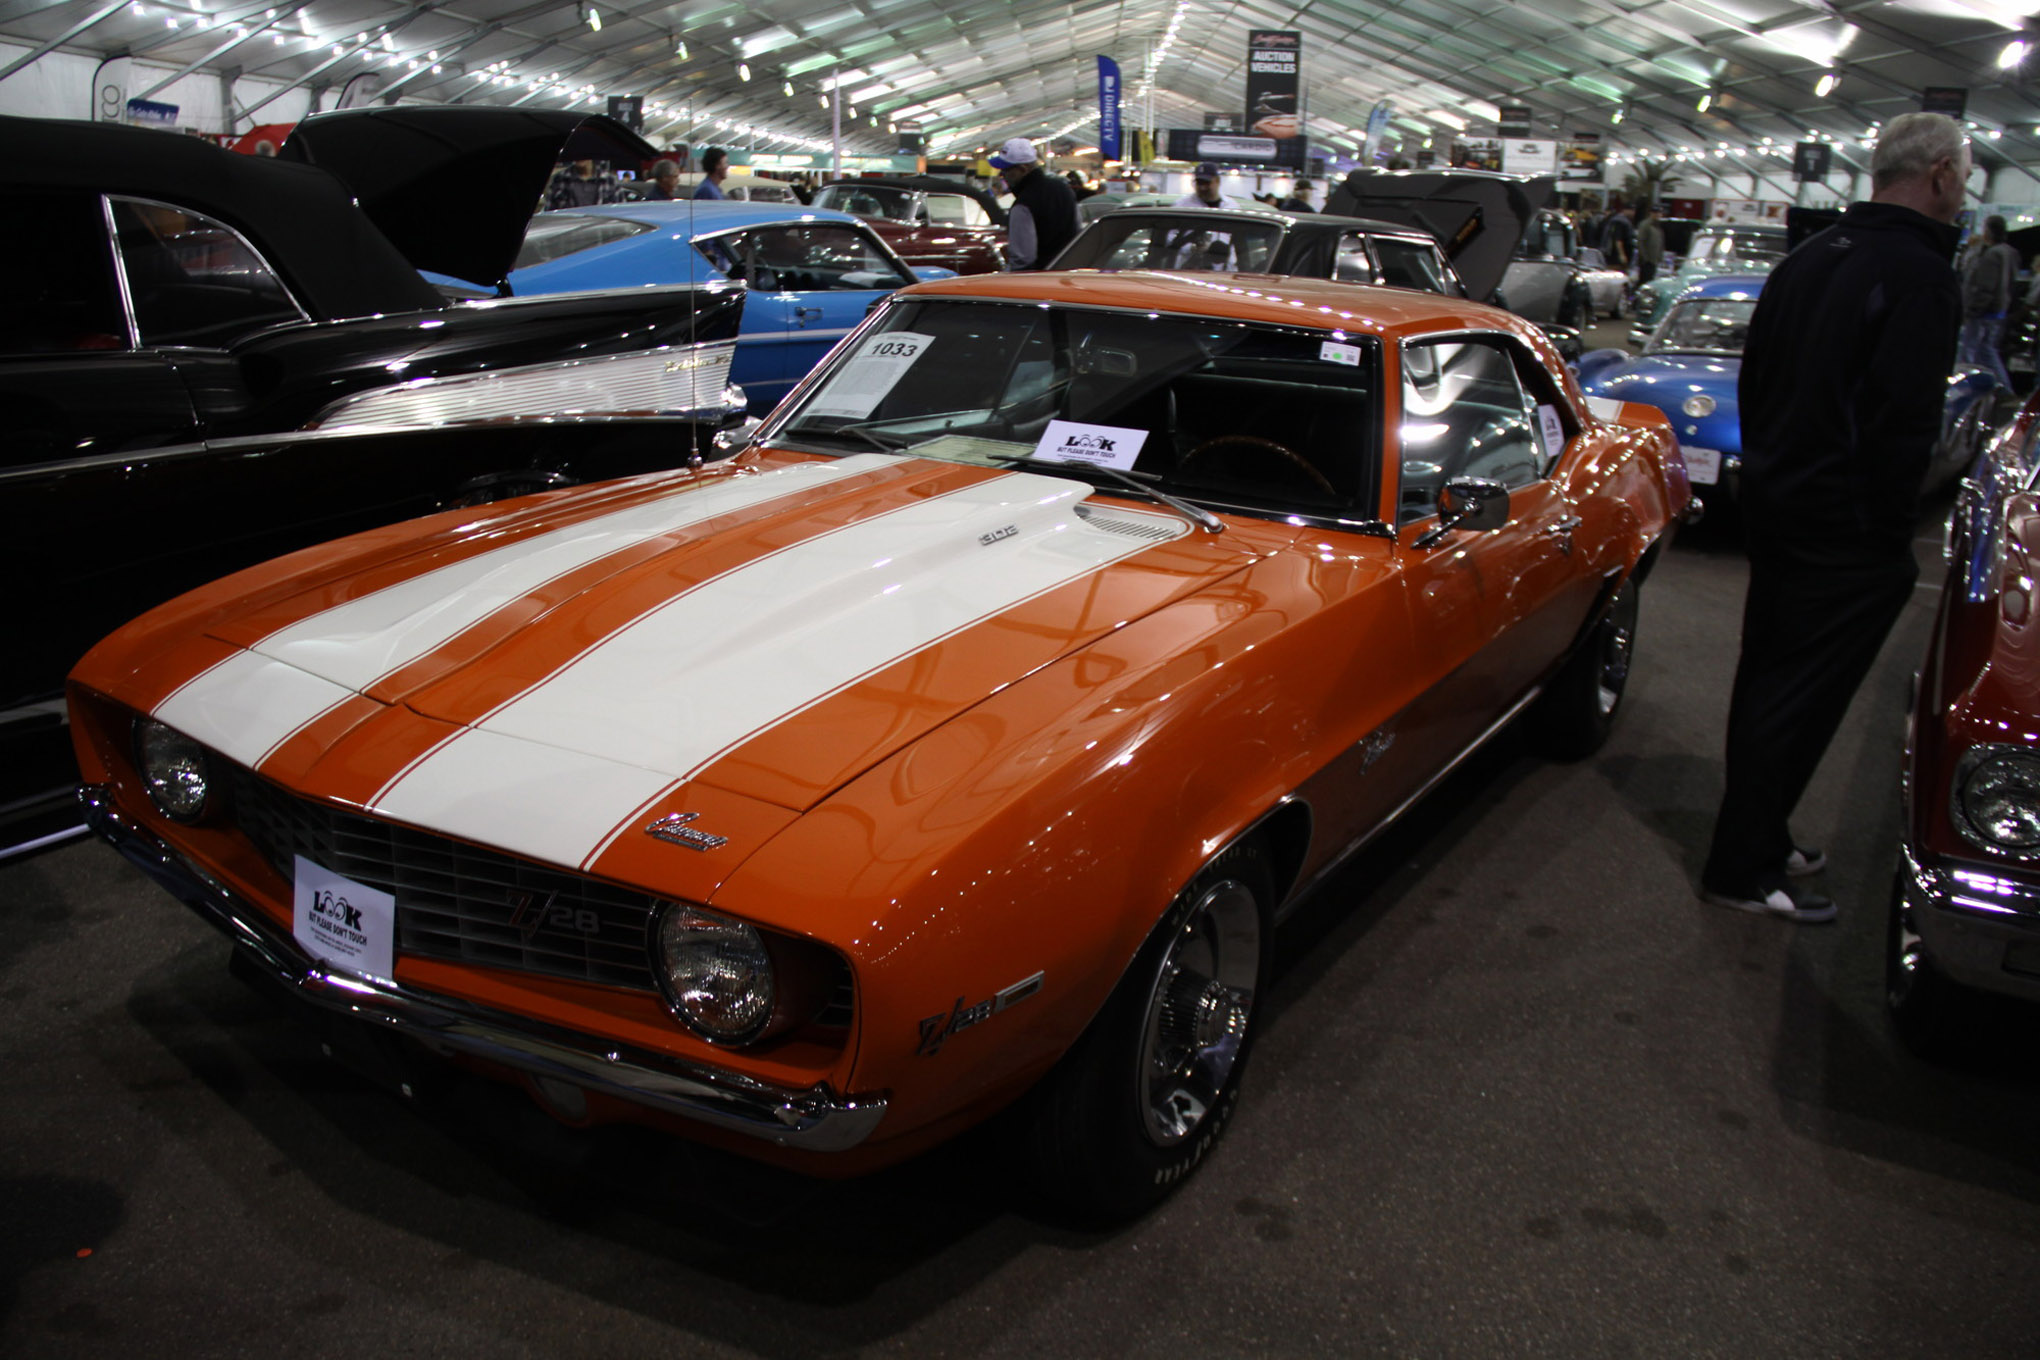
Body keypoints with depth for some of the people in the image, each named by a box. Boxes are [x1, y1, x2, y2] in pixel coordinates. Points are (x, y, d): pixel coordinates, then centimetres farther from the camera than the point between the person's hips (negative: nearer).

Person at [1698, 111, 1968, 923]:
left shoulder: (1810, 259, 10)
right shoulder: (1919, 277, -17)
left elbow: (1752, 381, 16)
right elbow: (1903, 425, -22)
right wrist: (1889, 536, -13)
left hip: (1775, 505, 9)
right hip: (1846, 530, -9)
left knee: (1768, 680, 17)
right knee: (1800, 700, -2)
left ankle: (1759, 843, 30)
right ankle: (1743, 871, 6)